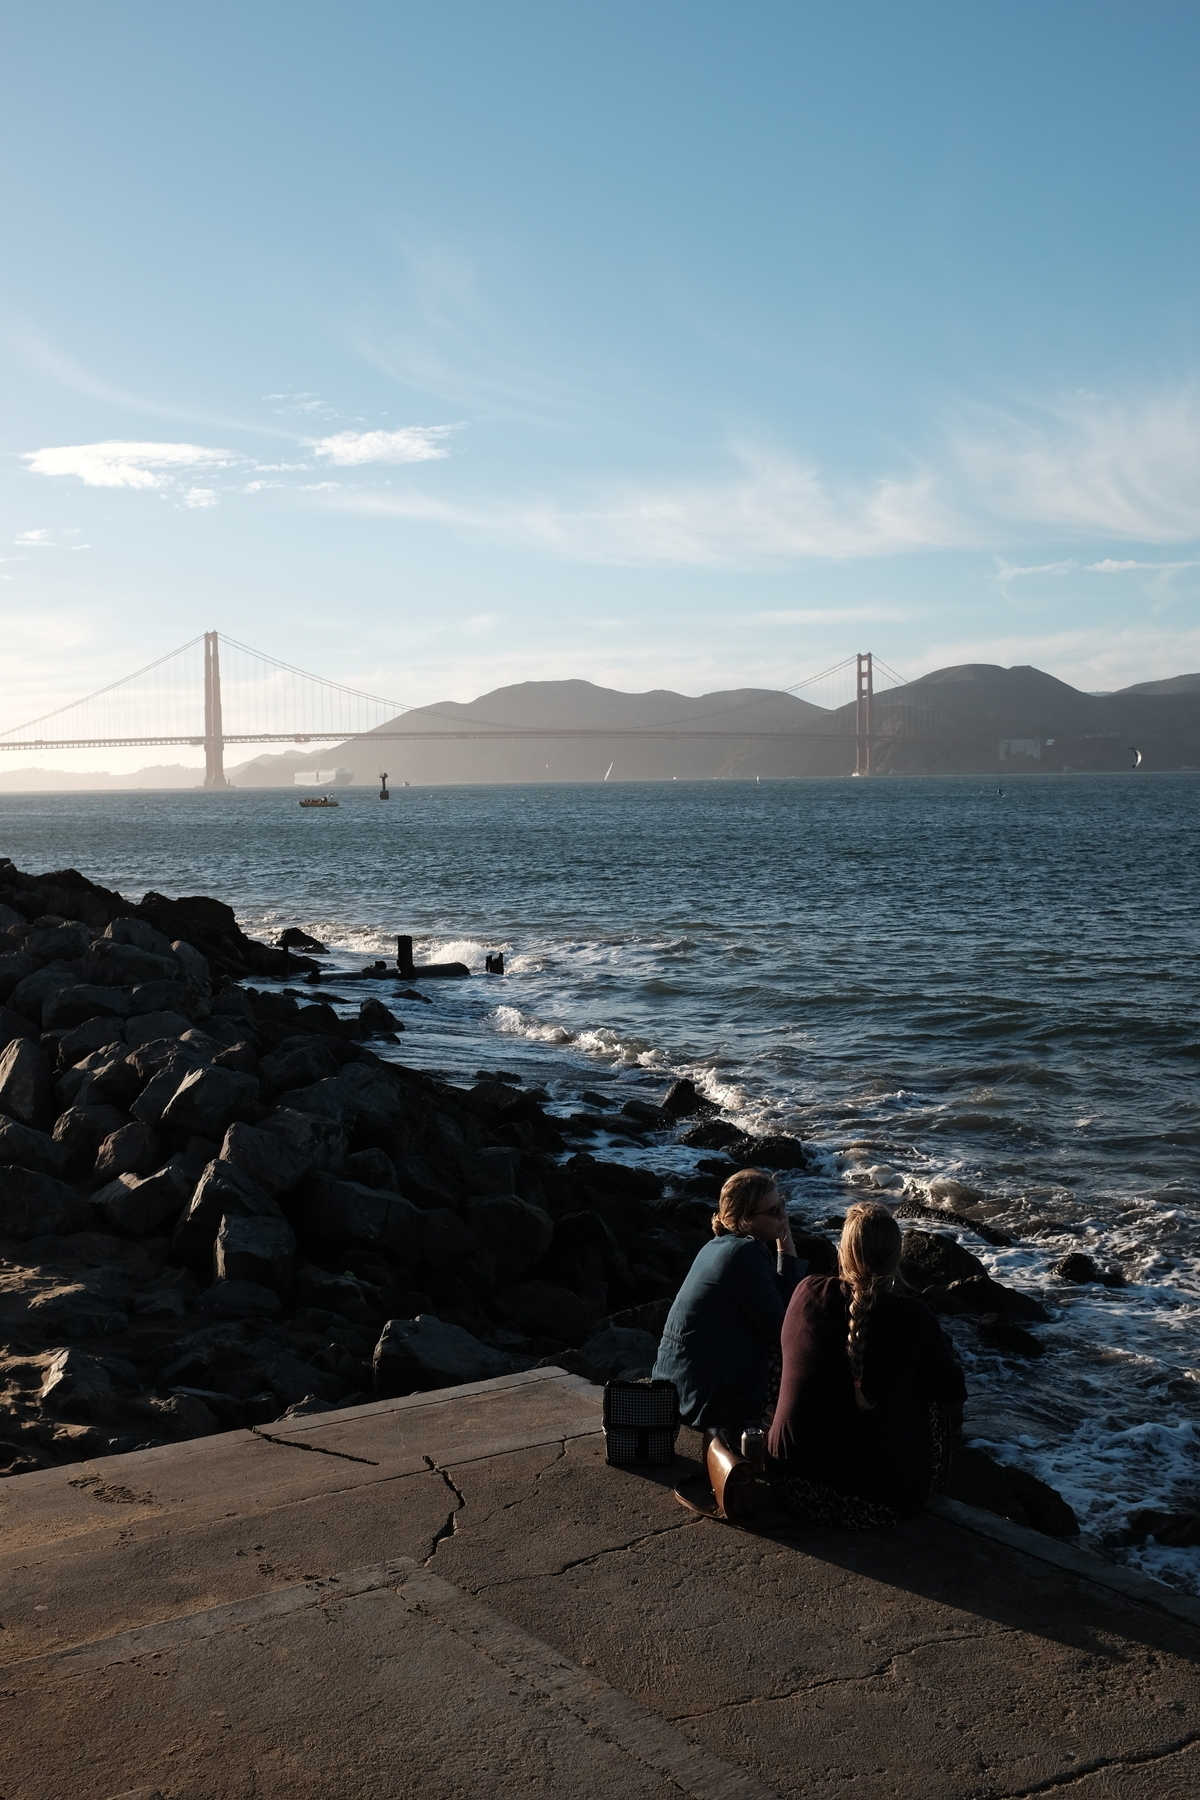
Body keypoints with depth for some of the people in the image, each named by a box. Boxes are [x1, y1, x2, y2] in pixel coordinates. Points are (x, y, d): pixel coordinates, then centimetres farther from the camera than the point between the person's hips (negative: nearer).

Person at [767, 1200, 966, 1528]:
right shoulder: (911, 1317, -15)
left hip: (794, 1493, 3)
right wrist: (941, 1347, 17)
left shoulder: (808, 1292, -7)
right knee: (934, 1405, 21)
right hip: (877, 1505, -3)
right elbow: (953, 1392, -1)